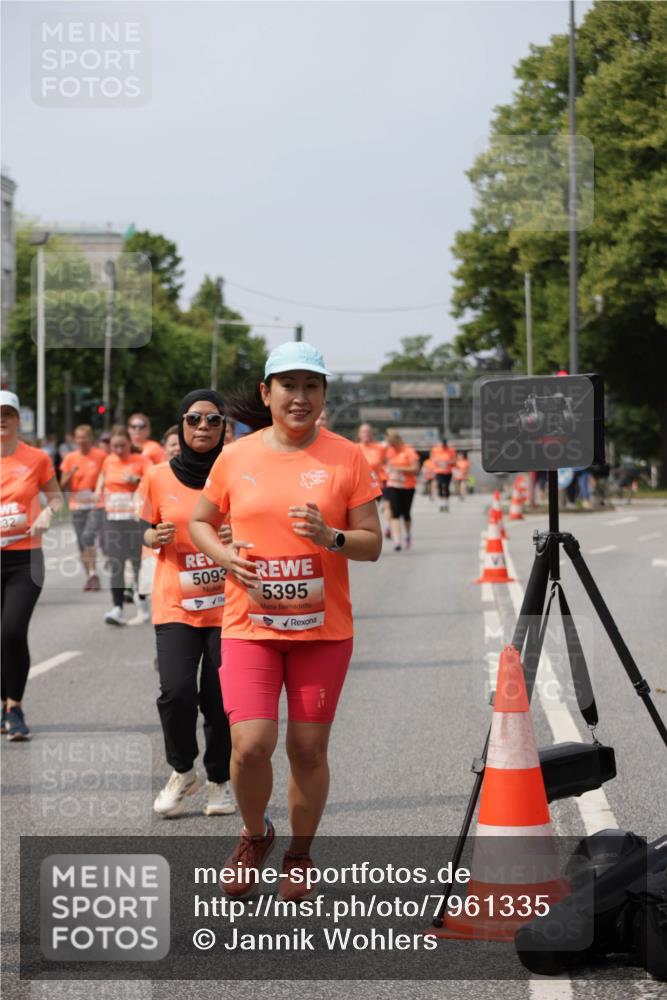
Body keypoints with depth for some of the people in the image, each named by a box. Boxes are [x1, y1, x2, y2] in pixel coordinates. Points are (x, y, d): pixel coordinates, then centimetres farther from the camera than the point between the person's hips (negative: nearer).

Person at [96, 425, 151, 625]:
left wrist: (137, 479, -33)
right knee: (115, 565, -4)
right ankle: (117, 609, -8)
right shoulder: (108, 461, 10)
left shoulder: (141, 460, -5)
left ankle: (143, 601, 28)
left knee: (138, 561, 3)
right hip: (112, 518, 4)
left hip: (135, 518, -4)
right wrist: (99, 491, 10)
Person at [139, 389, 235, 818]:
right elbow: (147, 530, 14)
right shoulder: (159, 477, 1)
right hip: (176, 605, 0)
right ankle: (182, 772, 13)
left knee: (220, 699, 0)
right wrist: (156, 537, -9)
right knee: (176, 692, -14)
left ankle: (220, 781, 23)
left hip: (226, 604, 0)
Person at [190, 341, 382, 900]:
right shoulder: (236, 457, 3)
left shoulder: (346, 458, 0)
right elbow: (200, 523, 16)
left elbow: (372, 544, 1)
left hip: (323, 629, 0)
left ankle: (300, 854, 28)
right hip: (250, 625, 0)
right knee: (251, 745, -12)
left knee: (309, 749, 4)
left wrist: (330, 537, -19)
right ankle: (255, 836, 19)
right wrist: (224, 554, -4)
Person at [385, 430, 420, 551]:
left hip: (407, 487, -3)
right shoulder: (390, 451, 7)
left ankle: (408, 535, 36)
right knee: (395, 513, -10)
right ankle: (397, 541, -16)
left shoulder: (409, 452, -9)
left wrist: (399, 468, -21)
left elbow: (415, 469, -15)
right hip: (392, 486, 3)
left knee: (405, 513, 8)